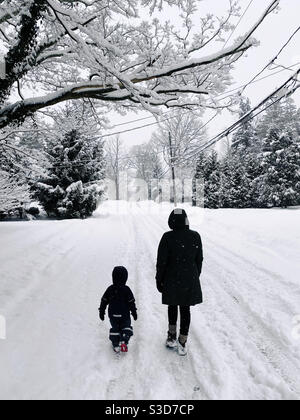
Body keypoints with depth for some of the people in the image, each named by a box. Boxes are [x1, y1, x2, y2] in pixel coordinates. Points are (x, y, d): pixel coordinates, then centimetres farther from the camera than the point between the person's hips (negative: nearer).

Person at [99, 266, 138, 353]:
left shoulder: (110, 289, -5)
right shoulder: (126, 290, -13)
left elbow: (104, 301, 2)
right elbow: (131, 302, -8)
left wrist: (101, 312, 13)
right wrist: (134, 312, 3)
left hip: (113, 315, 2)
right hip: (125, 315, -2)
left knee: (115, 329, 18)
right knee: (126, 328, 16)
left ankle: (116, 345, 16)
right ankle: (124, 341, -3)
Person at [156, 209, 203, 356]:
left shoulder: (168, 237, -16)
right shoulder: (195, 236, -6)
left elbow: (161, 261, -12)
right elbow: (199, 260, 3)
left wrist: (159, 280, 1)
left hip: (172, 280, -2)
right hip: (190, 280, 2)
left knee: (172, 306, 22)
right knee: (185, 309, 13)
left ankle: (172, 337, 27)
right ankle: (182, 344, 22)